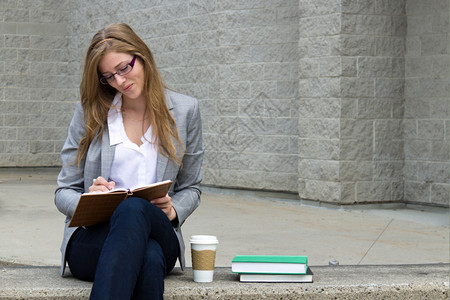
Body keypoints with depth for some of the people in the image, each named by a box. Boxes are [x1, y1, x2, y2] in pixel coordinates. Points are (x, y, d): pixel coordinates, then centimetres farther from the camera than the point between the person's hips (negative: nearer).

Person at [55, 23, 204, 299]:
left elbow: (190, 187, 18)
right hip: (91, 240, -1)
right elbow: (64, 192, 10)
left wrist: (173, 210, -6)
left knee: (134, 209, -40)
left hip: (157, 236, 1)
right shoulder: (89, 112, 9)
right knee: (142, 242, -40)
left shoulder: (185, 110, 10)